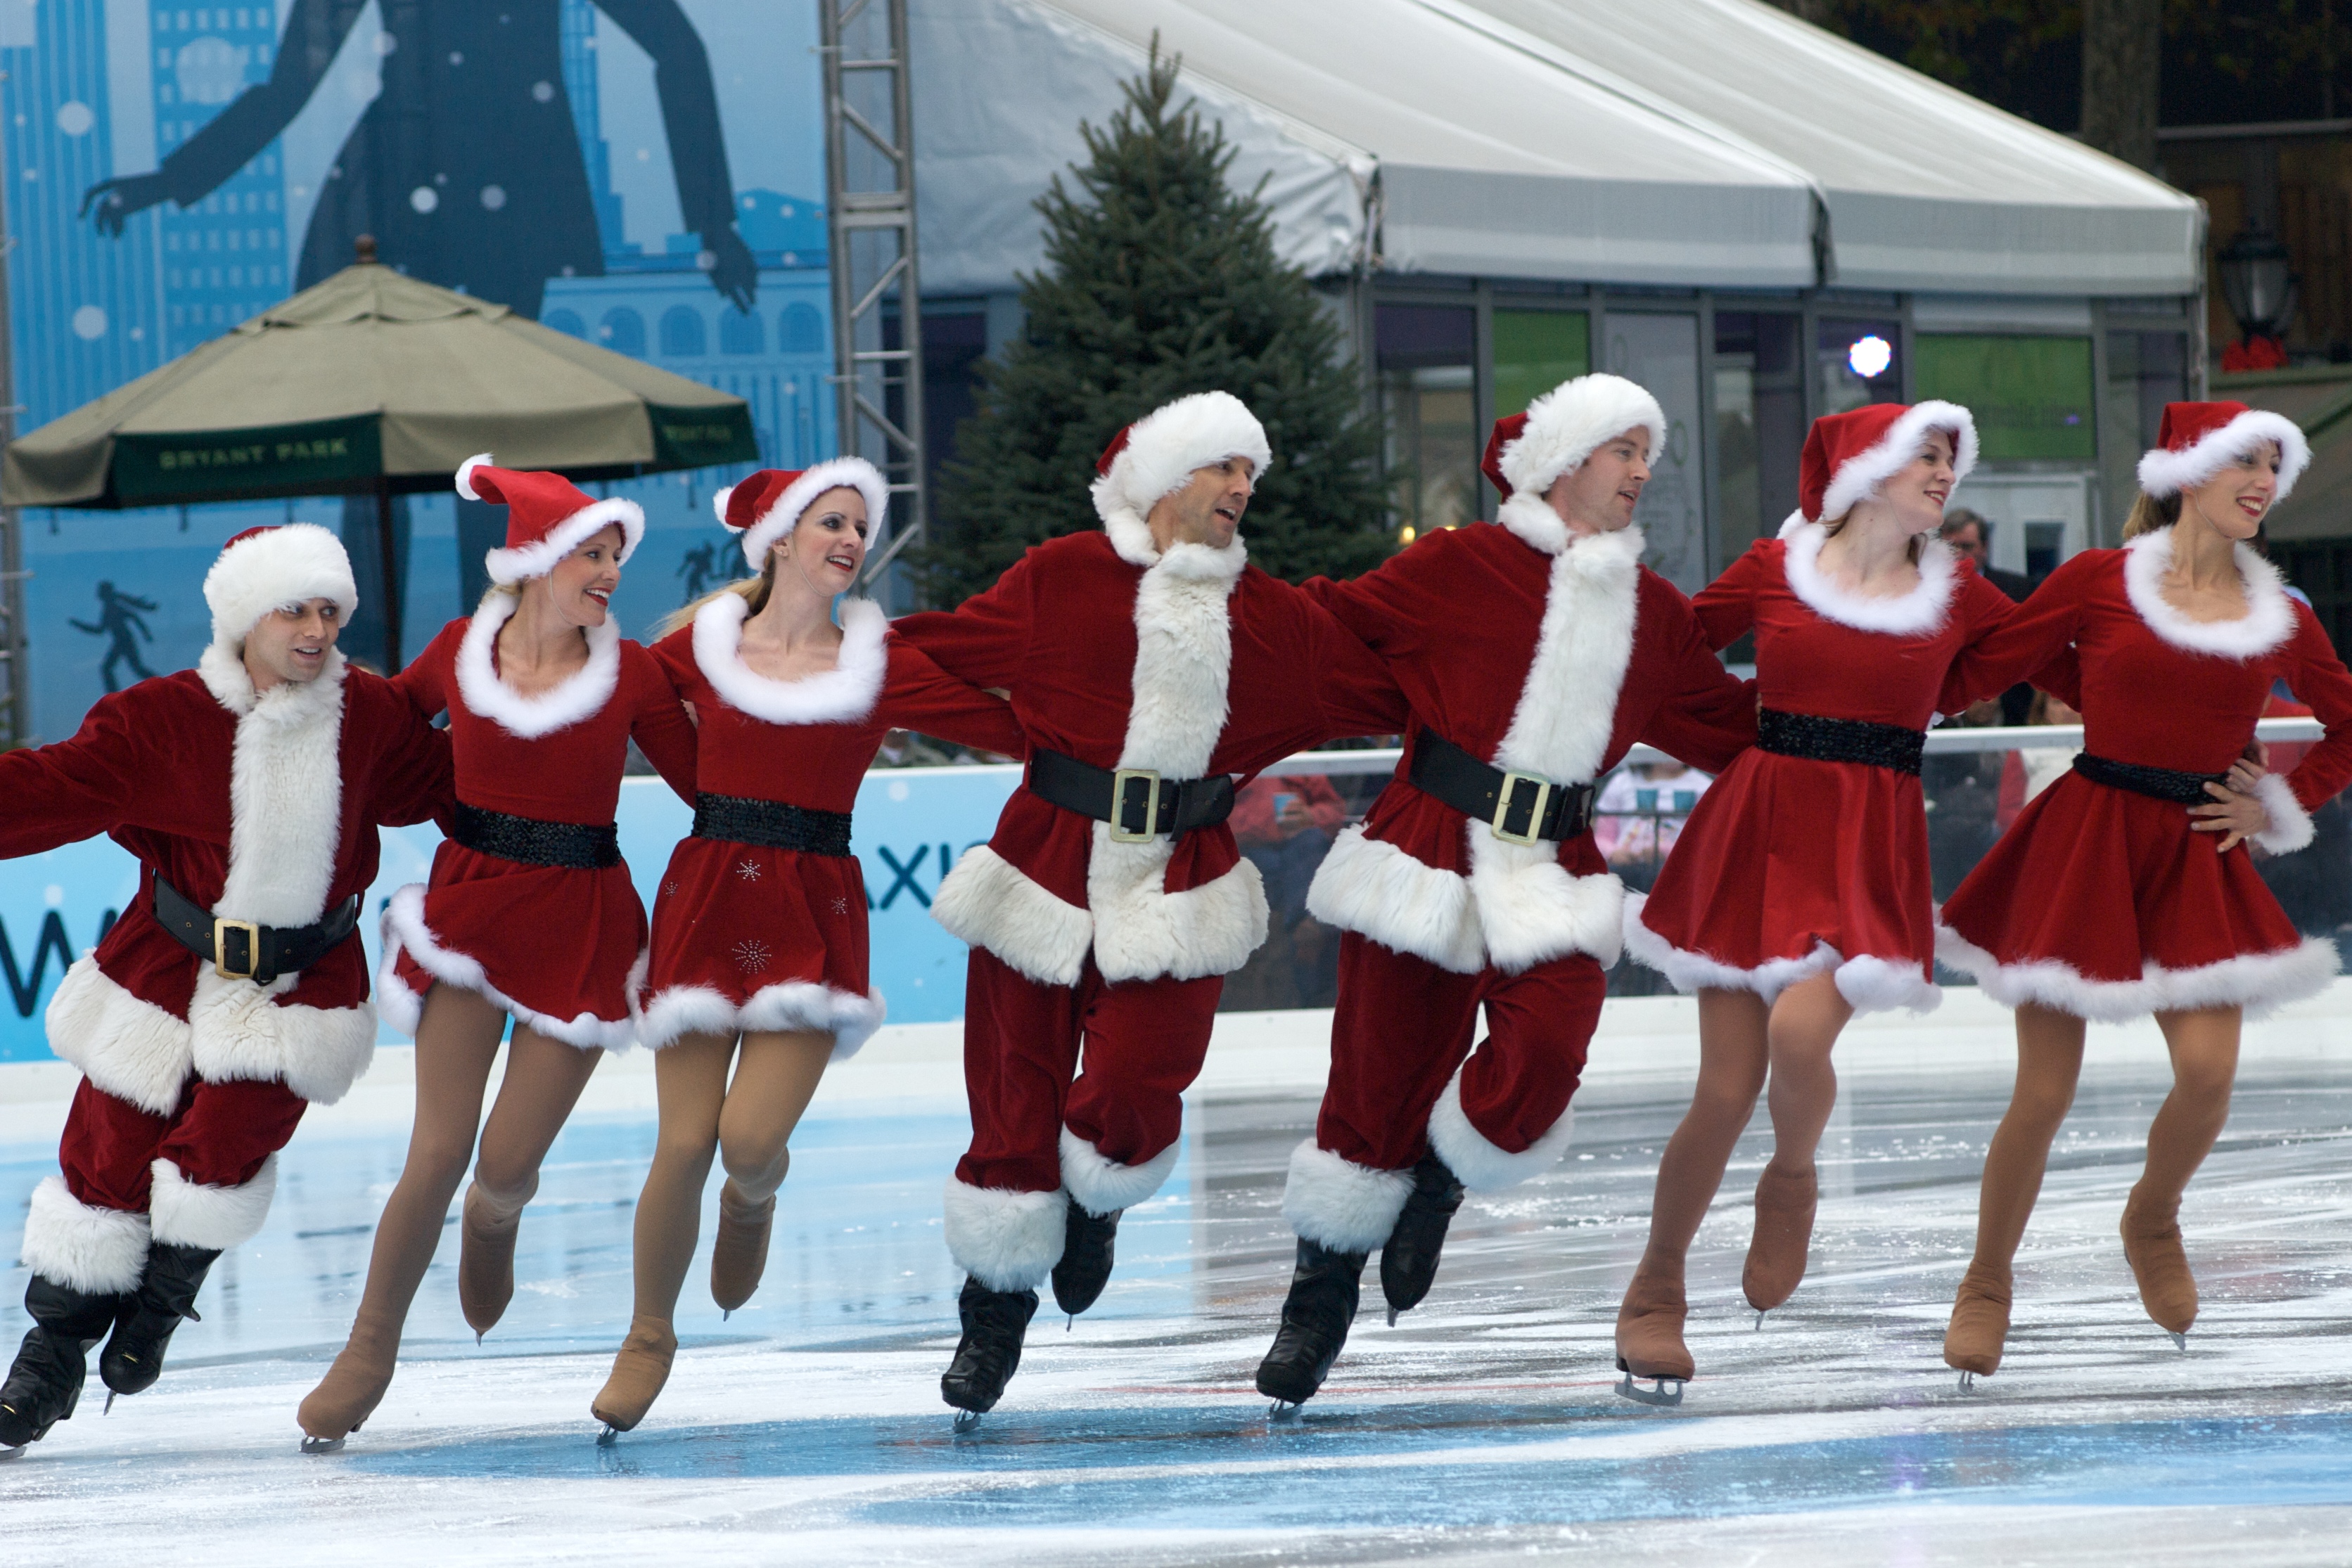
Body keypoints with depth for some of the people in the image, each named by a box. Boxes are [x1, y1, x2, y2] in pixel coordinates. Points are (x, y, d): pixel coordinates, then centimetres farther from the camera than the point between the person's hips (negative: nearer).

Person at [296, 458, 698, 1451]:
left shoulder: (630, 673, -2)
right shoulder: (460, 653, 0)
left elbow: (708, 785, 1)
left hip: (580, 929, 0)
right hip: (469, 910, 0)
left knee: (507, 1165, -3)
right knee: (438, 1154, -8)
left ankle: (494, 1221, 37)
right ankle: (370, 1350, 8)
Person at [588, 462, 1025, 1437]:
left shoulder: (882, 666, 3)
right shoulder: (704, 647, 4)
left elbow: (1015, 727, 5)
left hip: (813, 915, 0)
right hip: (704, 896, 0)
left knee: (751, 1137, -15)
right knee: (684, 1144, -6)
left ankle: (751, 1202, 26)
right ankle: (648, 1337, 16)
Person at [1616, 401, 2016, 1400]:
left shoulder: (1957, 597, 8)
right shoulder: (1774, 573, 4)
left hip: (1871, 852, 0)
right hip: (1756, 831, 0)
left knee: (1799, 1030, -27)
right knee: (1726, 1092, -4)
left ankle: (1791, 1180, 7)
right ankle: (1655, 1296, 17)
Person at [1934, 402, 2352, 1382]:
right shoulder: (2101, 583, -4)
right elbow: (1974, 673, 3)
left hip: (2196, 860, 3)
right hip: (2085, 842, -3)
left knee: (2209, 1072, -15)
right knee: (2044, 1095, -4)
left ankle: (2153, 1221, 17)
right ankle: (1987, 1285, 16)